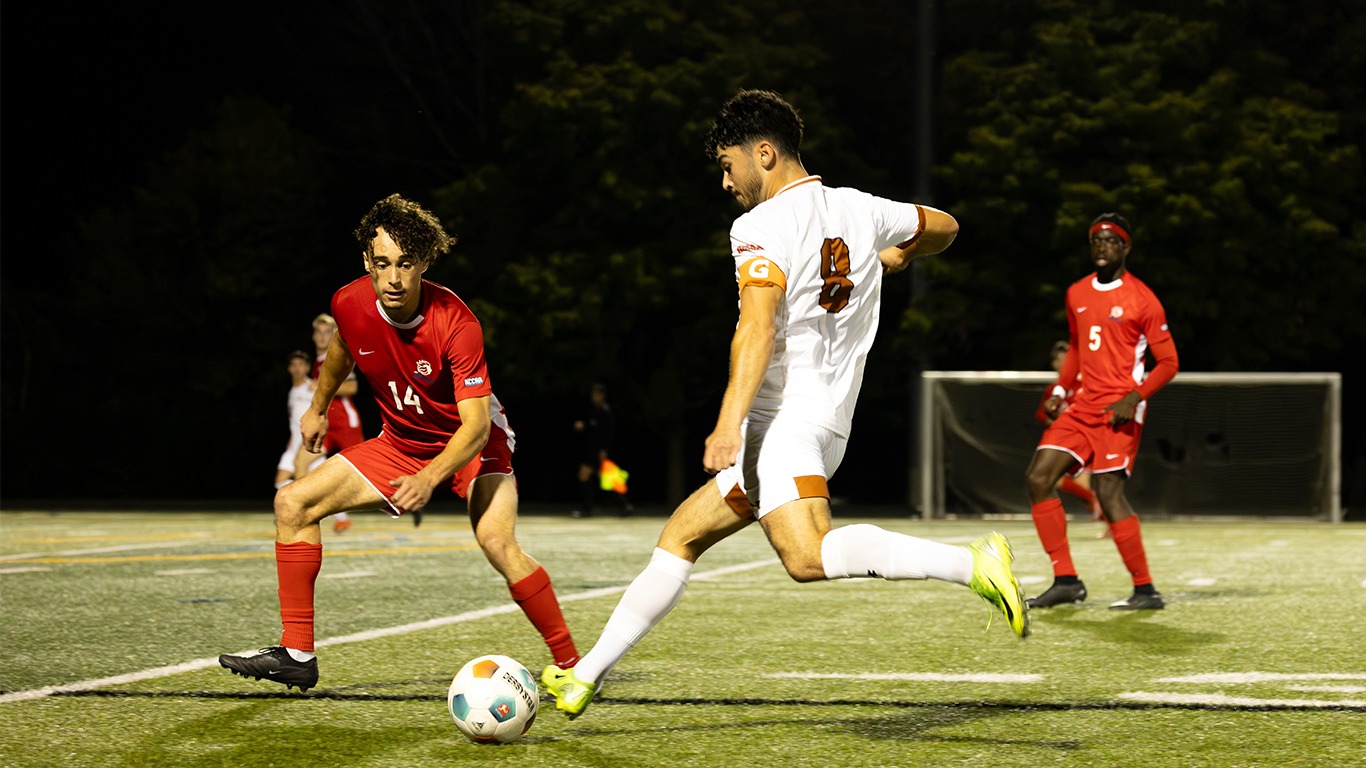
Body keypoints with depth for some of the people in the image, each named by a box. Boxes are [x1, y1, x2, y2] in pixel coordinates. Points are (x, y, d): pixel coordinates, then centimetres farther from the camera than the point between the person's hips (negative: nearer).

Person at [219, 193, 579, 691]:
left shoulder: (456, 324, -31)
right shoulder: (350, 304, -16)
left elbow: (476, 425, -34)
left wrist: (429, 479, -49)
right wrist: (318, 407, 25)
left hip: (470, 446, -6)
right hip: (401, 443, 6)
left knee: (498, 543, -31)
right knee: (293, 503, -5)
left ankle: (570, 664, -18)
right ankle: (297, 655, -4)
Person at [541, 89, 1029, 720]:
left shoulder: (760, 226, -9)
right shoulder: (859, 209, 14)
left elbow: (758, 328, -22)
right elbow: (943, 227, 31)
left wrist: (729, 424, -29)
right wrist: (892, 260, 50)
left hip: (784, 414, -10)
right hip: (831, 421, 10)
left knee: (807, 557, -29)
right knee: (681, 534, 15)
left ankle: (974, 563, -33)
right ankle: (587, 674, 18)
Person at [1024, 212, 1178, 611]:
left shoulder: (1142, 299, -6)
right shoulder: (1077, 294, 14)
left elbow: (1168, 361, -6)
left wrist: (1133, 398, -19)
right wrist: (1060, 389, 13)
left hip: (1119, 410, -7)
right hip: (1082, 406, 7)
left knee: (1108, 492, -15)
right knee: (1038, 478, -4)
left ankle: (1145, 589, -6)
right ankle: (1066, 580, 1)